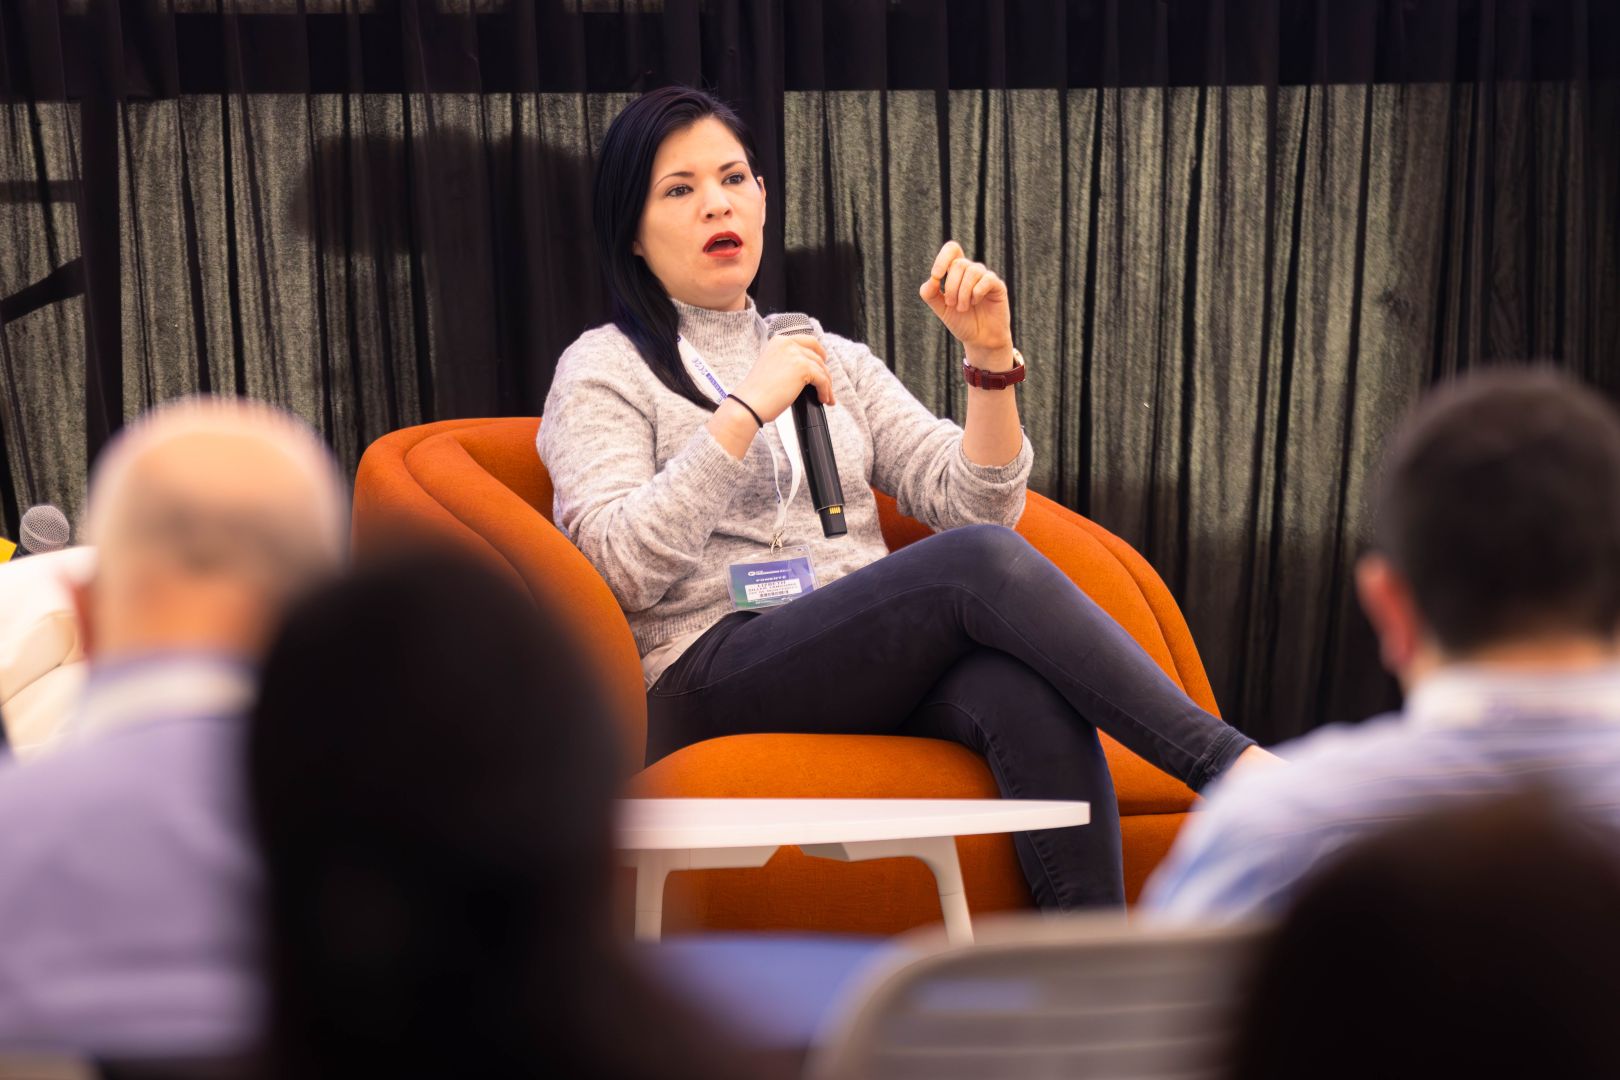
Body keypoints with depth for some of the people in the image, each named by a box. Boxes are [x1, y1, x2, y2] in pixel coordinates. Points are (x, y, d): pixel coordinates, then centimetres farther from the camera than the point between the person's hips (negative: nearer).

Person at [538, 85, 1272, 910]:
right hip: (713, 680, -4)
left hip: (872, 670, 4)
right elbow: (619, 569, -7)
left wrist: (990, 358, -1)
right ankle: (1228, 765, -31)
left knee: (1026, 687, -33)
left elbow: (974, 503, 13)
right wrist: (745, 412, -11)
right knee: (983, 564, -30)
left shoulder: (834, 360, 26)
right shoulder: (604, 370, 12)